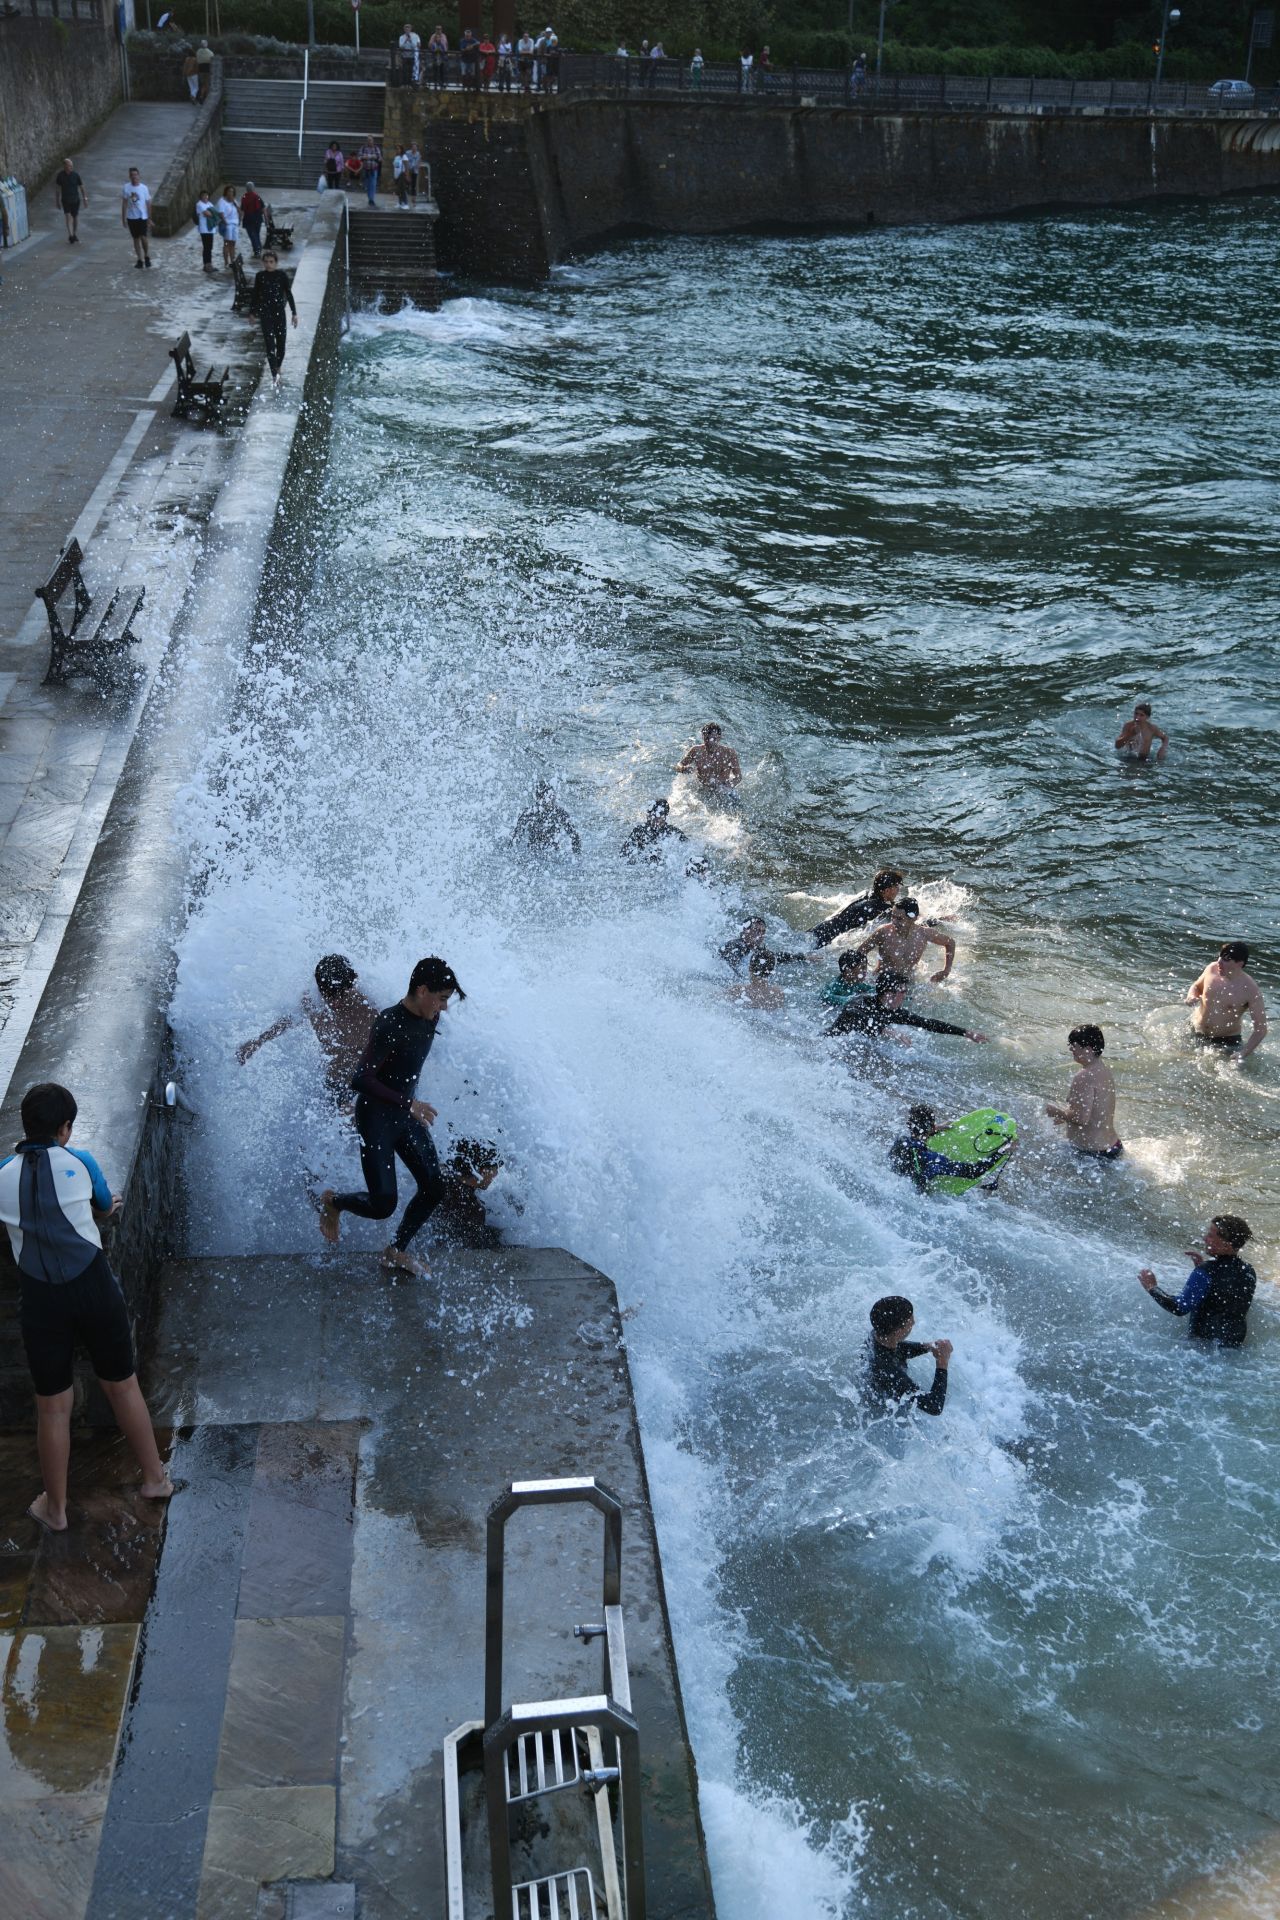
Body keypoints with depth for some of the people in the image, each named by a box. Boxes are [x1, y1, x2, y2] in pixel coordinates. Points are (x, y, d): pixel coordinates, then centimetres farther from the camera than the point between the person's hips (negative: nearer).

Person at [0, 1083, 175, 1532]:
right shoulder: (78, 1162, -2)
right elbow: (106, 1210, 15)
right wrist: (107, 1207, 36)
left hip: (42, 1301, 1)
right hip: (94, 1287, -1)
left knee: (52, 1406, 13)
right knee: (123, 1386, 16)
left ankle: (54, 1508, 27)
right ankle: (156, 1479, 30)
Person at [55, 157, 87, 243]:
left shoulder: (75, 175, -8)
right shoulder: (60, 176, -7)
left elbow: (81, 187, 1)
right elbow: (57, 188, 4)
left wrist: (85, 198, -1)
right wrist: (57, 200, 7)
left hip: (75, 200, 1)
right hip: (65, 200, -1)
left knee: (75, 217, 13)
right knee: (68, 217, -13)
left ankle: (74, 233, 32)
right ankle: (70, 236, -19)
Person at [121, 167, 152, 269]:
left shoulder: (144, 188, -4)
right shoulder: (126, 188, -2)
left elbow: (148, 203, 2)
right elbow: (124, 203, 3)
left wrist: (150, 218, 0)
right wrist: (123, 217, 2)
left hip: (143, 217, -2)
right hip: (131, 217, 2)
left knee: (144, 237, -13)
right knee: (136, 238, 8)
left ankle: (147, 256, 9)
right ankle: (139, 260, 16)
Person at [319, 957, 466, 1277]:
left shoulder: (429, 1019, 0)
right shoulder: (390, 1025, -25)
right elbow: (360, 1080, -30)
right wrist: (408, 1104, -29)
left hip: (406, 1115, 8)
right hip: (376, 1118, -8)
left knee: (434, 1188, 4)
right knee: (382, 1206, -9)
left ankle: (396, 1251, 23)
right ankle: (332, 1202, 21)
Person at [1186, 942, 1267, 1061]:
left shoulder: (1251, 990, -22)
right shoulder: (1212, 969, -9)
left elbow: (1260, 1029, -19)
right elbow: (1196, 986, 14)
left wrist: (1243, 1057, -29)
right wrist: (1192, 996, -12)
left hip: (1226, 1042, -4)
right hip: (1195, 1033, 4)